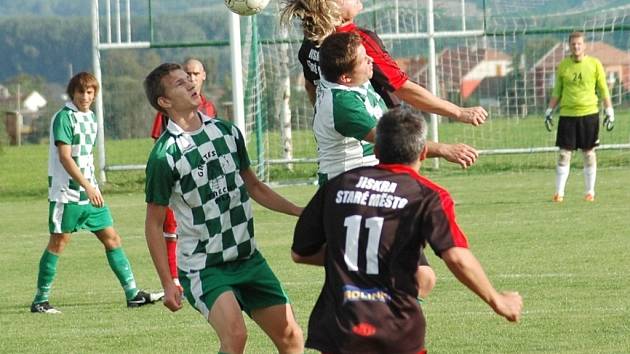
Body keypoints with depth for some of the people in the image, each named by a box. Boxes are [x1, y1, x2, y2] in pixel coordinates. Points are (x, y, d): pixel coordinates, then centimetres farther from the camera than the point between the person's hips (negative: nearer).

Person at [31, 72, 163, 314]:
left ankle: (133, 294, 8)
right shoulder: (64, 117, -11)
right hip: (66, 192, -8)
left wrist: (92, 187, 18)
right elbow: (64, 157, -19)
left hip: (89, 192, 8)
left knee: (111, 238, 5)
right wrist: (88, 187, -23)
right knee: (58, 242, -4)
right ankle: (40, 301, 3)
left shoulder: (90, 117, 14)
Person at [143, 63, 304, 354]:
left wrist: (300, 211, 13)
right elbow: (153, 224, -8)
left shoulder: (227, 132, 6)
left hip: (248, 258, 6)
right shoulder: (165, 155, -12)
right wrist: (168, 283, -12)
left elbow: (253, 186, 20)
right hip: (202, 268, -6)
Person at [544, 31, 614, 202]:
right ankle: (559, 192, 1)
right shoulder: (563, 66, 5)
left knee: (589, 153, 4)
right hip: (567, 114, 1)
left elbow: (603, 90, 4)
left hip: (589, 114, -1)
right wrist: (549, 111, 8)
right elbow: (557, 92, 13)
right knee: (564, 153, -2)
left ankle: (590, 191, 12)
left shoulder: (594, 64, 0)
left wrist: (609, 111, 0)